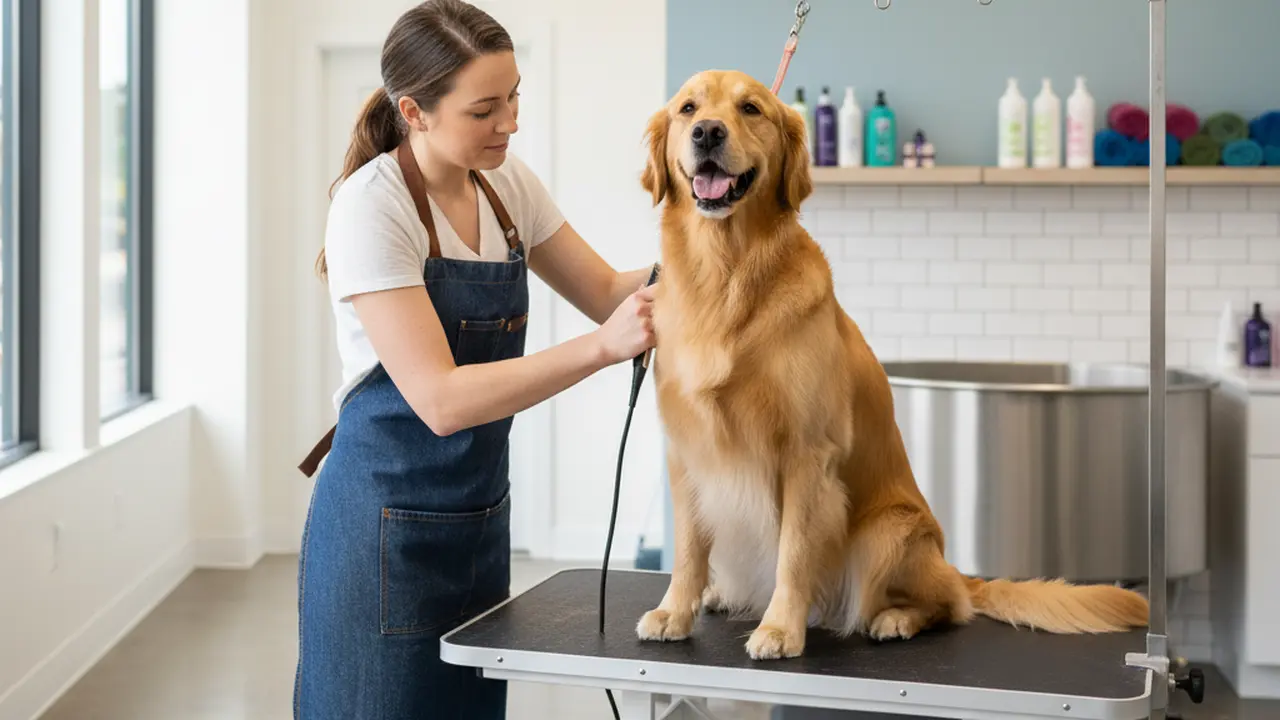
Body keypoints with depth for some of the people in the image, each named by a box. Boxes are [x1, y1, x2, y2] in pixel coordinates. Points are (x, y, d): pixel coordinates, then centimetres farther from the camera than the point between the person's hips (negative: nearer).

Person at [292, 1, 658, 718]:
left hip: (481, 516, 7)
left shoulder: (506, 183, 1)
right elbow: (440, 400, -26)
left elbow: (606, 293, 9)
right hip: (389, 524, -6)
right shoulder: (372, 206, -19)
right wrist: (601, 347, -33)